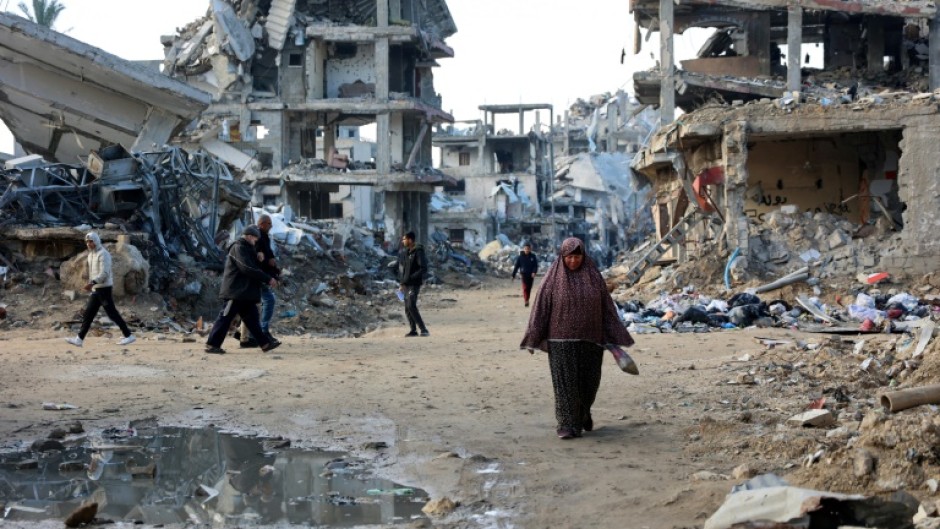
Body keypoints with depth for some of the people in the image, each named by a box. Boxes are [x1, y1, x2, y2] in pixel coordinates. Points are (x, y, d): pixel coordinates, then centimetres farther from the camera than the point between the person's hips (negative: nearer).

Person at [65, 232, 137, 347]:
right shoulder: (91, 254, 15)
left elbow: (104, 273, -23)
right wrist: (90, 285, 16)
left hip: (104, 288, -9)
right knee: (88, 314, 6)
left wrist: (92, 283, -32)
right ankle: (79, 339, 7)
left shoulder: (103, 254, -14)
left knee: (112, 313, -7)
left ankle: (128, 336, -1)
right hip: (96, 289, 9)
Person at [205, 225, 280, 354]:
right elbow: (248, 269, -22)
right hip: (236, 292, -10)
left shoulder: (246, 249, 20)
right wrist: (268, 279, -20)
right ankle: (212, 344, -3)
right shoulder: (238, 248, -13)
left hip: (245, 293, 10)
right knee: (225, 317, -7)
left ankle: (265, 343, 11)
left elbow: (252, 267, 22)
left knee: (252, 318, 9)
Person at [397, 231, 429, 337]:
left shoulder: (418, 252, -12)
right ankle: (413, 330, 17)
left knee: (411, 306, -19)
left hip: (414, 284, -8)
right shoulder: (404, 252, 12)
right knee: (407, 308, 8)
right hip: (406, 284, 8)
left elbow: (424, 269, -17)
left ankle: (424, 330, -18)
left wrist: (410, 278, -21)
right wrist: (401, 283, 14)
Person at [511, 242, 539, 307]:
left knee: (529, 288, 9)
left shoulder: (533, 256, 2)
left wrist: (534, 272, -17)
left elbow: (536, 265, 1)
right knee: (525, 288, -13)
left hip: (531, 275, 2)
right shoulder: (520, 257, -1)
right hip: (524, 274, -2)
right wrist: (513, 275, 4)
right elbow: (516, 266, 3)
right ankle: (526, 301, -21)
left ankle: (527, 300, 24)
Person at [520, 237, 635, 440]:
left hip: (589, 338, 2)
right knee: (565, 381, -6)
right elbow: (541, 307, -3)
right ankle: (567, 424, 0)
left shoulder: (593, 275, 3)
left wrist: (614, 337, 3)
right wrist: (533, 339, -7)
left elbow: (606, 306, 5)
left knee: (588, 381, 8)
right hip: (562, 339, -2)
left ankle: (583, 413, 35)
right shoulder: (553, 277, -3)